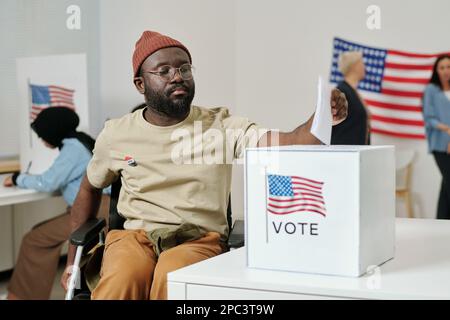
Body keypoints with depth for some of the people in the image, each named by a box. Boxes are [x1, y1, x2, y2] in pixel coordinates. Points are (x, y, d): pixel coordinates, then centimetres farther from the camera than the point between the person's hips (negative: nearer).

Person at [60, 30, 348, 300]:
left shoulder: (221, 125, 2)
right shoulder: (117, 134, 8)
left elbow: (290, 145, -11)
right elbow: (90, 189, 23)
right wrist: (73, 260, 22)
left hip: (200, 238, -1)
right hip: (135, 236, 1)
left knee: (172, 279, -36)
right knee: (120, 281, -35)